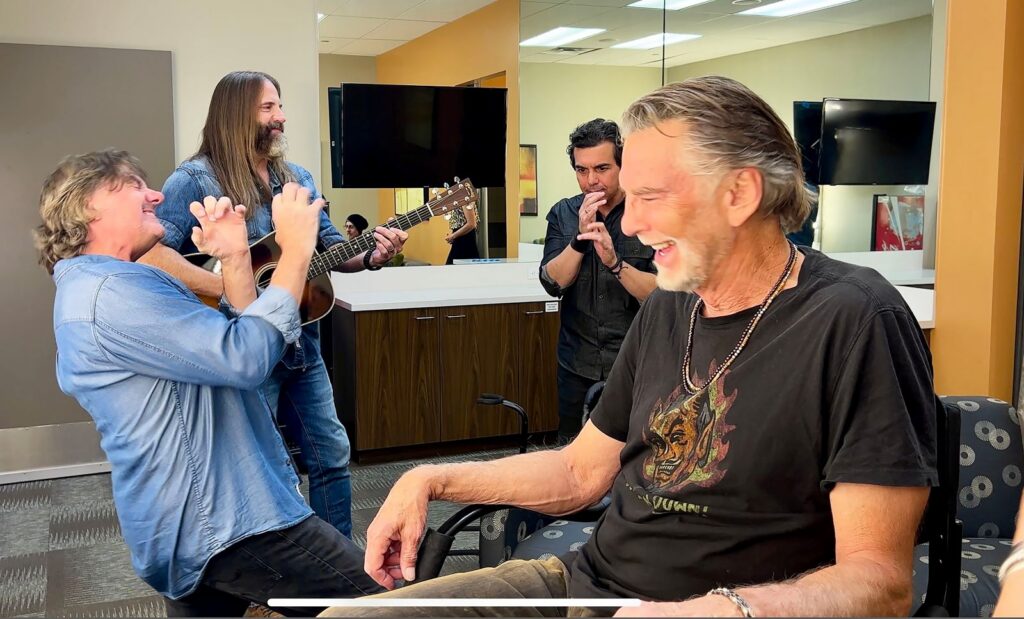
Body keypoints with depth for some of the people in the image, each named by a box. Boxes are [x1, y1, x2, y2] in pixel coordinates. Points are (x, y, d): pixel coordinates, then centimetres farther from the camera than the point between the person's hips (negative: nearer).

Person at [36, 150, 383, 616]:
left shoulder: (93, 286, 19)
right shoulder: (110, 292, -17)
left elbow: (224, 347, 15)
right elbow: (246, 357, -26)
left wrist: (235, 259, 4)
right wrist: (296, 250, -17)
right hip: (222, 522, -11)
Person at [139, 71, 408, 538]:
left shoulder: (297, 178, 11)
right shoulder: (196, 179, -12)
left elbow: (330, 247, 13)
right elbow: (149, 251, -24)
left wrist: (371, 255, -9)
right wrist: (233, 289, -30)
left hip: (302, 346, 7)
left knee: (332, 456, 14)